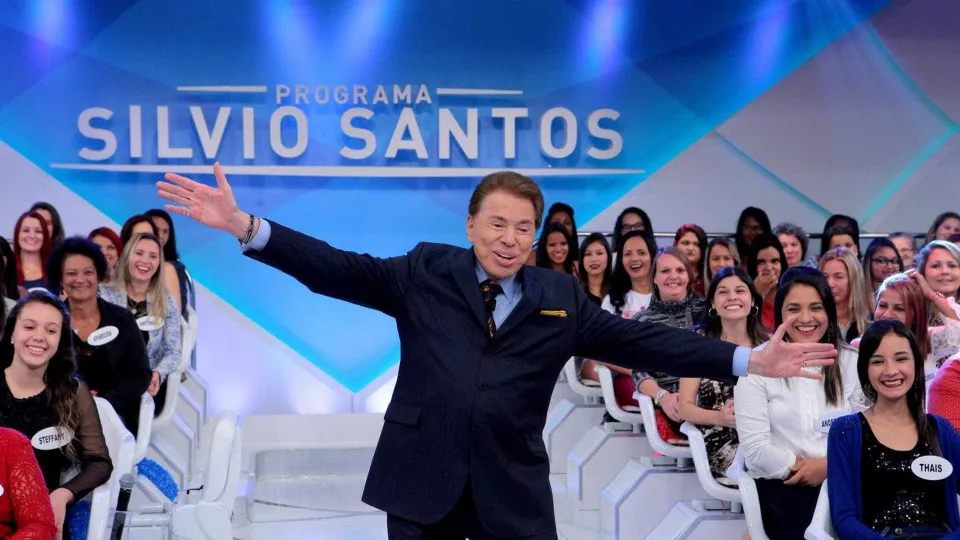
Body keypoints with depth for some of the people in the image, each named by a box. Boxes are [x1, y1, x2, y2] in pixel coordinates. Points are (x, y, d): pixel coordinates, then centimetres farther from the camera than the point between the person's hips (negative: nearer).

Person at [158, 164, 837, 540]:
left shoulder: (561, 298, 6)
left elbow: (639, 340, 3)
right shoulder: (424, 273, 3)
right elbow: (339, 270, -4)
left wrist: (747, 360, -4)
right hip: (423, 481, -1)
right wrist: (246, 227, -16)